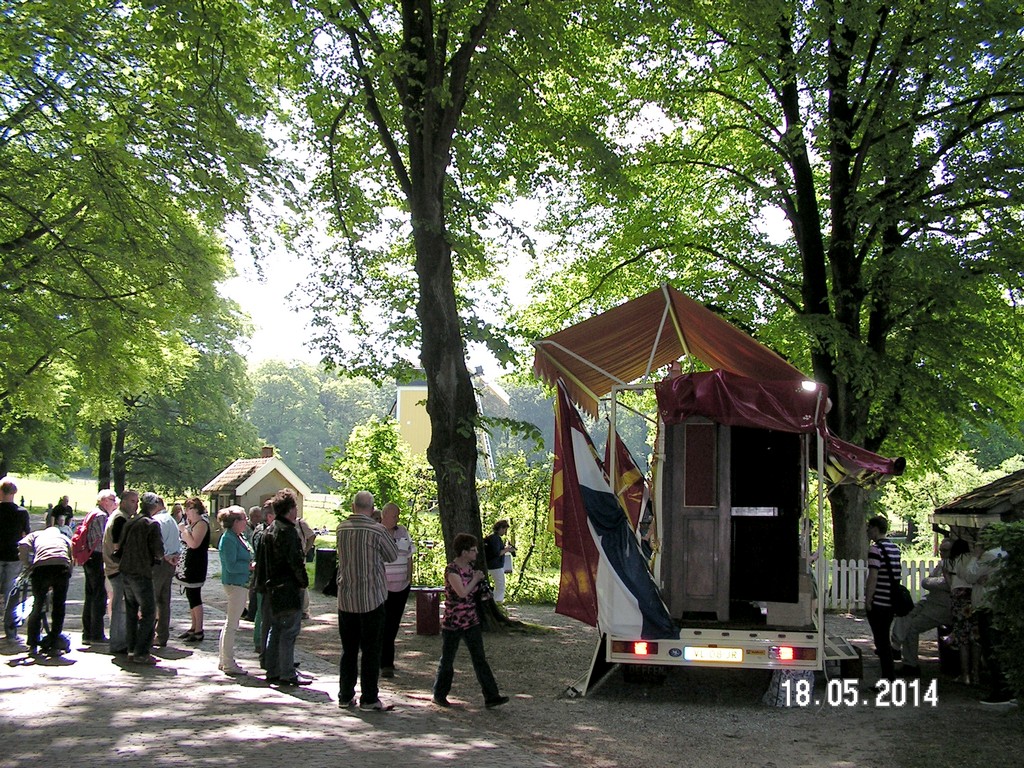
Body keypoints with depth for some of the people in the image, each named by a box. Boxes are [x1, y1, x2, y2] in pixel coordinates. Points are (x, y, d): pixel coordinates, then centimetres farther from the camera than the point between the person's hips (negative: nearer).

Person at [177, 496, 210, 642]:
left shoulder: (201, 523, -15)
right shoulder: (192, 523, 16)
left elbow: (194, 543, -25)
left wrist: (184, 530, -18)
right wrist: (183, 529, 8)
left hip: (196, 565, -10)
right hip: (189, 564, 10)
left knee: (194, 596, -9)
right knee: (191, 595, 14)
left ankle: (199, 631, -6)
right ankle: (193, 627, 22)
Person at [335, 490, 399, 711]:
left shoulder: (341, 528, 1)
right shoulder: (376, 530, -13)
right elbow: (393, 555, 0)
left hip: (345, 599, 5)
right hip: (371, 599, -4)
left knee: (348, 650, 13)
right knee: (371, 651, 3)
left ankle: (345, 696, 17)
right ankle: (369, 698, 3)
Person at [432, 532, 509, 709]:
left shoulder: (470, 567, 7)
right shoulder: (452, 570, -17)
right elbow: (462, 592, -28)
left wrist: (480, 582, 2)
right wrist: (475, 579, -14)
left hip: (471, 621, 7)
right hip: (453, 622, -7)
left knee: (480, 659, 3)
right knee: (447, 660, 7)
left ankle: (491, 696, 2)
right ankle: (440, 695, 22)